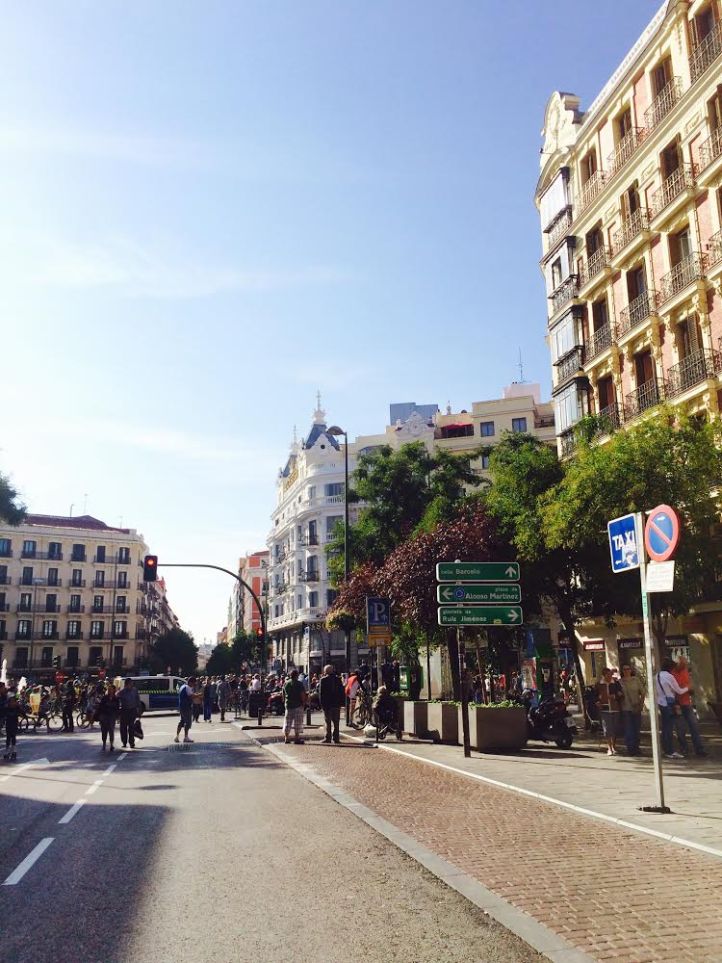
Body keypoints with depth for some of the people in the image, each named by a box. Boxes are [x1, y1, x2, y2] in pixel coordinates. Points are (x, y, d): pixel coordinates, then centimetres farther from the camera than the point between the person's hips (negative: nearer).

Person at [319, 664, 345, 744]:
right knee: (336, 721, 9)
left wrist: (322, 703, -5)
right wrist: (342, 702, 10)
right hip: (337, 704, 4)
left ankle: (328, 738, 2)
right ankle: (336, 738, 9)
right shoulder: (338, 679, 6)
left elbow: (321, 692, -9)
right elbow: (342, 691, 7)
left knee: (328, 722, 2)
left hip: (327, 704, -4)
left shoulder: (323, 680, -7)